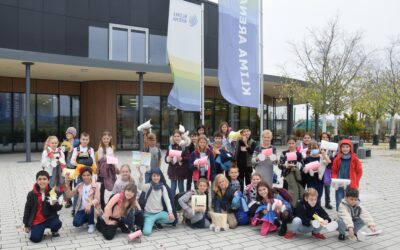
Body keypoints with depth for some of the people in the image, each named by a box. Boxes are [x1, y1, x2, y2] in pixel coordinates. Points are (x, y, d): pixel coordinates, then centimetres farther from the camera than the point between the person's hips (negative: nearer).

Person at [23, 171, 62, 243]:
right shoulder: (32, 194, -6)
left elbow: (58, 208, -3)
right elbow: (27, 209, 3)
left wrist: (54, 204, -27)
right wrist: (26, 225, 6)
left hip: (49, 218, 1)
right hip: (36, 221, 0)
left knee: (57, 224, -28)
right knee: (35, 239, -17)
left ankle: (54, 231, 9)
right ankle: (40, 229, 18)